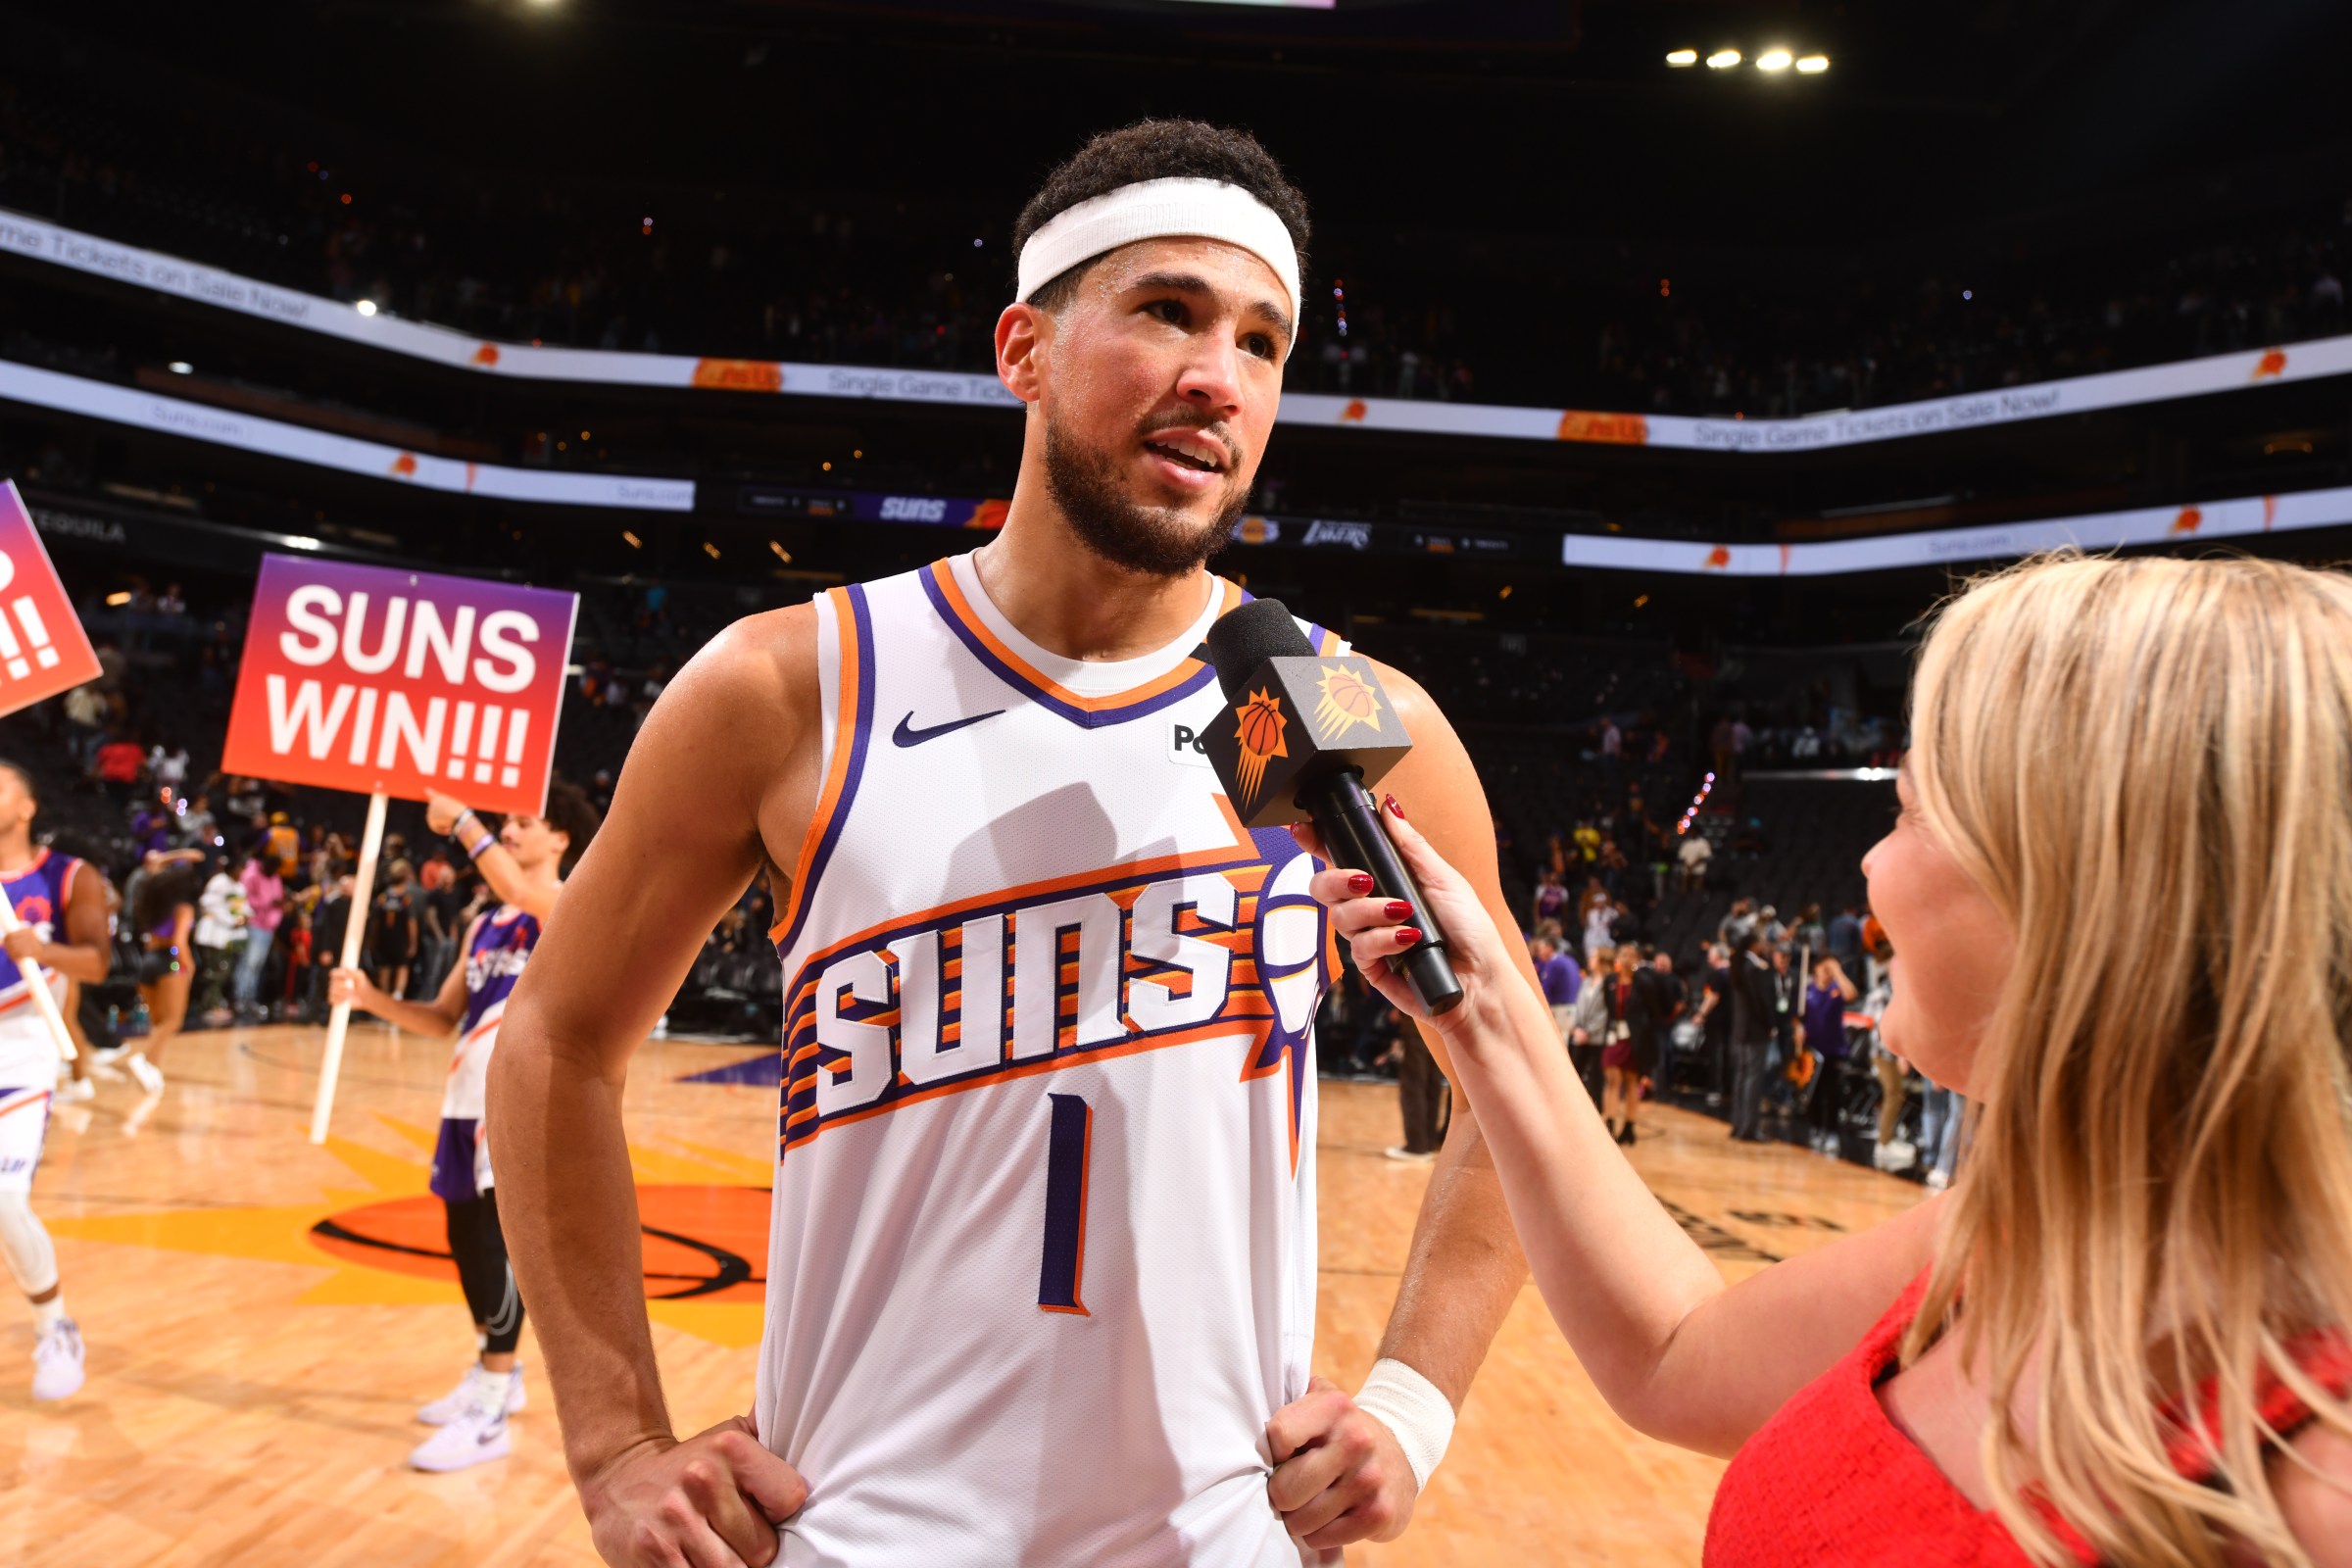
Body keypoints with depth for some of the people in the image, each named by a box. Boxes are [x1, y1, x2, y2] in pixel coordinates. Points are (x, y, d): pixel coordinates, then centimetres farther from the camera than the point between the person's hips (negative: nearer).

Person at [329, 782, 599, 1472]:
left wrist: (460, 820, -21)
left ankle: (489, 1416, -7)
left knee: (501, 1236, -13)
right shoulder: (484, 925, 18)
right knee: (465, 1234, 16)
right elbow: (445, 1018, 18)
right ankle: (494, 1374, 34)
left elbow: (518, 890, -31)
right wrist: (373, 998, 3)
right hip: (468, 1095, 9)